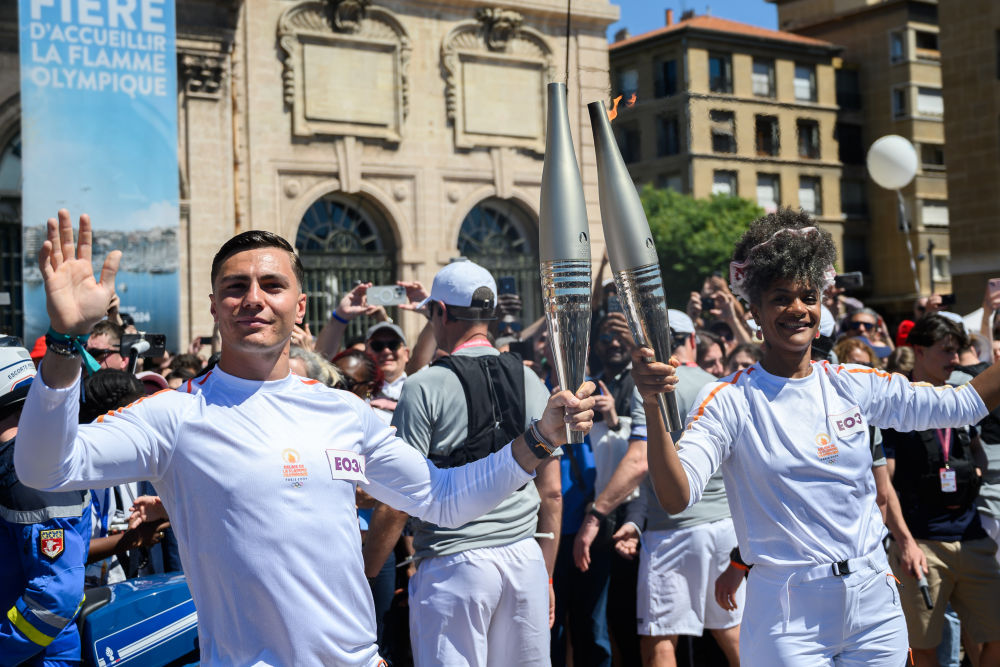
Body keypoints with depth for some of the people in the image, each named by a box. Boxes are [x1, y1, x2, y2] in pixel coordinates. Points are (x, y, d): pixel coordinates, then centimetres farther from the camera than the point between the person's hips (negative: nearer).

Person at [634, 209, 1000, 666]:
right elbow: (676, 497, -21)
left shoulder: (854, 386, 5)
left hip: (874, 608, 5)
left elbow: (962, 405, 10)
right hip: (789, 614, -4)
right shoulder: (728, 401, -9)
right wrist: (652, 407, -35)